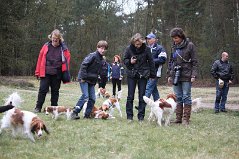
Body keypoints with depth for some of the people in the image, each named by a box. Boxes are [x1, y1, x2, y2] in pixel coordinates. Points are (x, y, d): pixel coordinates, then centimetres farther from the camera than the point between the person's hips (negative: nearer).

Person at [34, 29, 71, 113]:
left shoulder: (63, 48, 0)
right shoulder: (46, 46, 1)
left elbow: (67, 59, 6)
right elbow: (40, 59, 3)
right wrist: (38, 72, 2)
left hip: (57, 74, 0)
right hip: (45, 73, 0)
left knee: (55, 91, 10)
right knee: (43, 90, -1)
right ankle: (38, 107, 8)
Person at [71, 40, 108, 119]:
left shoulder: (102, 59, 12)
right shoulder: (92, 56, -13)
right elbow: (83, 65, -19)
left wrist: (95, 81, 13)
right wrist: (83, 77, -22)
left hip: (91, 81, 8)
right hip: (84, 79, -8)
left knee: (92, 98, 4)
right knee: (85, 96, -17)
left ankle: (87, 115, 11)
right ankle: (75, 113, -11)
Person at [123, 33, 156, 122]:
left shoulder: (146, 49, -6)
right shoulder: (129, 49, -3)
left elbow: (151, 62, 1)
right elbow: (124, 60, 7)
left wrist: (152, 74, 0)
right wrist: (130, 62, -14)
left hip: (143, 75, -1)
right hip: (131, 74, 1)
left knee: (142, 96, 3)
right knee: (130, 96, 2)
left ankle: (141, 116, 10)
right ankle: (129, 116, 10)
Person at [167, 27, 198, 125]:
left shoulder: (190, 46, -4)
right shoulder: (174, 47, 12)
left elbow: (194, 62, -5)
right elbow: (171, 61, 18)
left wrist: (193, 75, -12)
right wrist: (170, 75, 13)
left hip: (186, 75, -5)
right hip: (175, 75, 5)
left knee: (186, 97, -3)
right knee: (178, 97, 7)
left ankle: (186, 119, 0)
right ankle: (178, 118, 11)